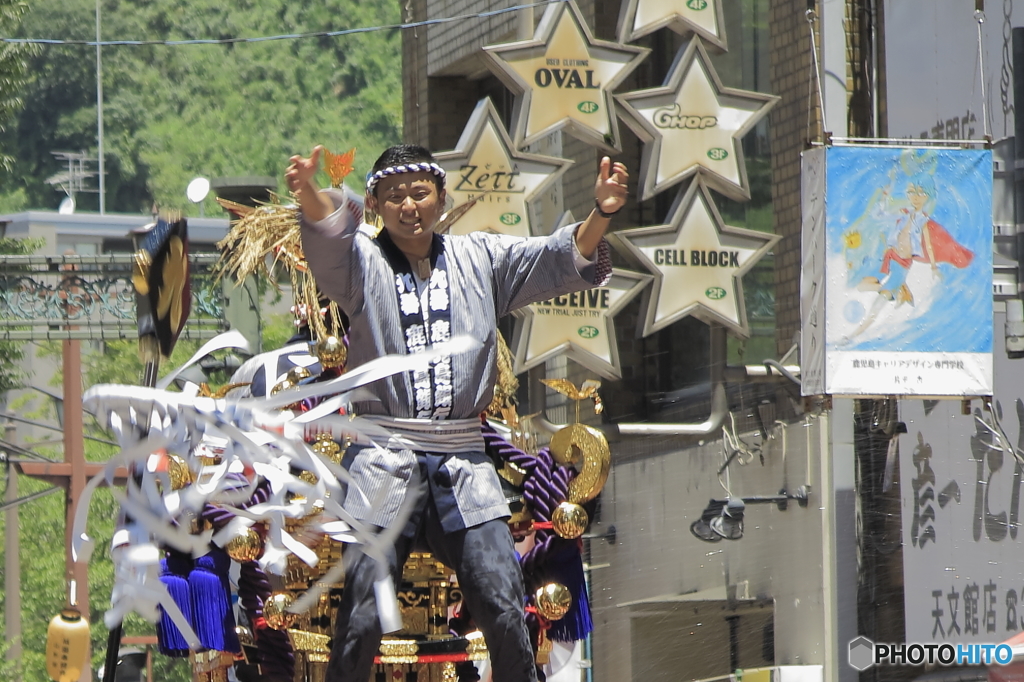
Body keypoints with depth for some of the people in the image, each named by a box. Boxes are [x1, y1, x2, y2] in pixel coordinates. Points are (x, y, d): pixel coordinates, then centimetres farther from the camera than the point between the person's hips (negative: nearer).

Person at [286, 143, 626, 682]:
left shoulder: (480, 259, 13)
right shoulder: (362, 261, 4)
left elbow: (564, 261, 4)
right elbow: (328, 234, -19)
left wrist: (600, 214, -17)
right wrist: (309, 196, -43)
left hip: (463, 461, 2)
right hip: (384, 461, -2)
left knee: (503, 608, -4)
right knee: (362, 617, -7)